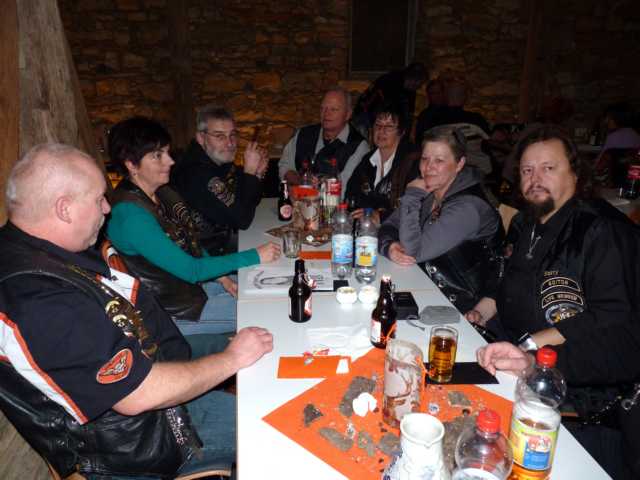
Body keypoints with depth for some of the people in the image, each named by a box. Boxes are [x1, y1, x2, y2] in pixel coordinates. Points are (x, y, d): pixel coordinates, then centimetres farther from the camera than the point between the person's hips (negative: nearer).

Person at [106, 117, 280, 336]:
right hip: (174, 311, -8)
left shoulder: (161, 192, -1)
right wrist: (255, 256, -22)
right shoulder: (130, 215, -28)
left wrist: (220, 277, -3)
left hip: (193, 283, 8)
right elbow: (190, 270, -26)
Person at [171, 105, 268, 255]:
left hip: (224, 239, 8)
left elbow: (248, 203, 8)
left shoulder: (221, 161, 0)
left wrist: (257, 173, -9)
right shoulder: (197, 173, -27)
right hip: (208, 256, -8)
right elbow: (243, 220, -27)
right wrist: (250, 171, -23)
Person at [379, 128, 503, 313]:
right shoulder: (427, 193, 2)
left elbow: (414, 252, -28)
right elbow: (388, 226, 5)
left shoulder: (468, 207, -22)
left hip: (455, 303, -7)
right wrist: (389, 247, -18)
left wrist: (412, 195, -21)